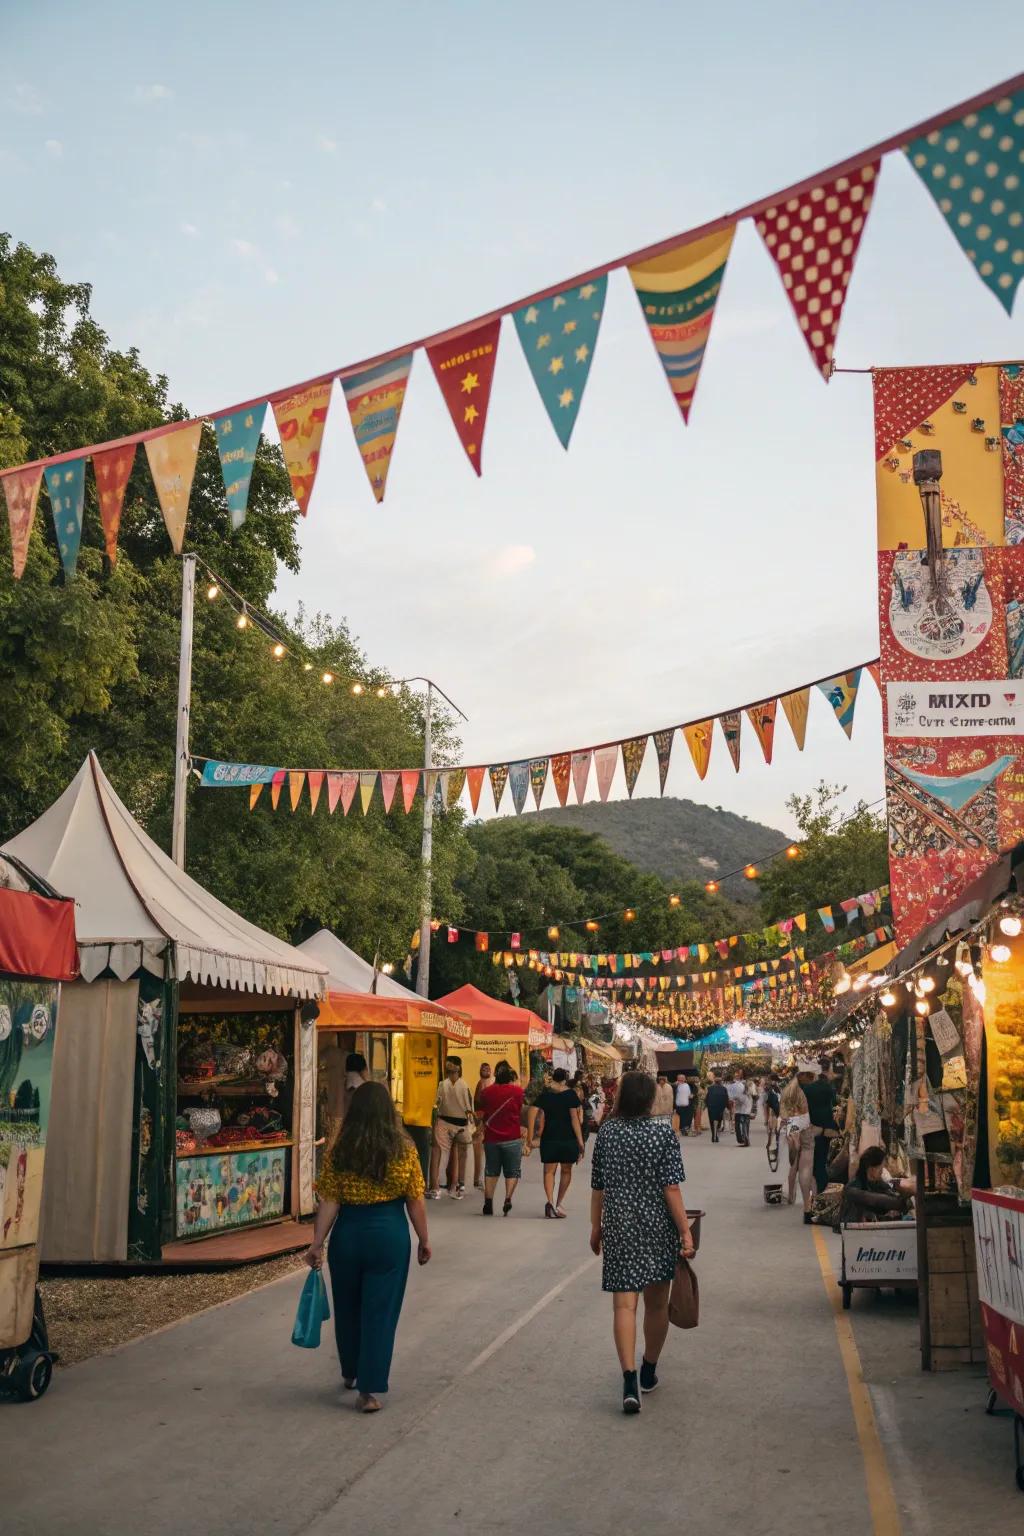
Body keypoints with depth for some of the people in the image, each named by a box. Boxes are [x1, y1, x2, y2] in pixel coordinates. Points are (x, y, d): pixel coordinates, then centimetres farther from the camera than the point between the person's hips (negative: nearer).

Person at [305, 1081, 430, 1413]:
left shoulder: (340, 1151, -5)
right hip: (390, 1235, -2)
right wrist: (424, 1239, 7)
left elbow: (329, 1202, -6)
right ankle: (369, 1389, 6)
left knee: (347, 1307, 21)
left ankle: (351, 1372, 39)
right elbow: (415, 1200, -4)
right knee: (380, 1311, 6)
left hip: (347, 1233, 2)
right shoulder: (403, 1149, -7)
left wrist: (317, 1243, -1)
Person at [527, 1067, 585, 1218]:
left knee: (549, 1171, 5)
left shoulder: (544, 1095, 3)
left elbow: (532, 1114, -6)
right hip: (568, 1138, -1)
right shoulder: (570, 1094, -3)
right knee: (566, 1171, 15)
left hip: (549, 1138, 1)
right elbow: (575, 1118, -10)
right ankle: (559, 1204, 14)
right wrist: (580, 1141, -7)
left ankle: (550, 1200, -17)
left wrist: (530, 1139, -2)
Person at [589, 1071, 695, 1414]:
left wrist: (596, 1227, 17)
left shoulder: (606, 1132, -1)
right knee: (657, 1303, 16)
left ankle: (630, 1381, -15)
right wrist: (685, 1231, -10)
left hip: (619, 1228, 1)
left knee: (624, 1304, -2)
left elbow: (598, 1187, 6)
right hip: (658, 1228, -1)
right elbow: (671, 1187, -13)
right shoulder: (663, 1131, -9)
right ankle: (649, 1371, 30)